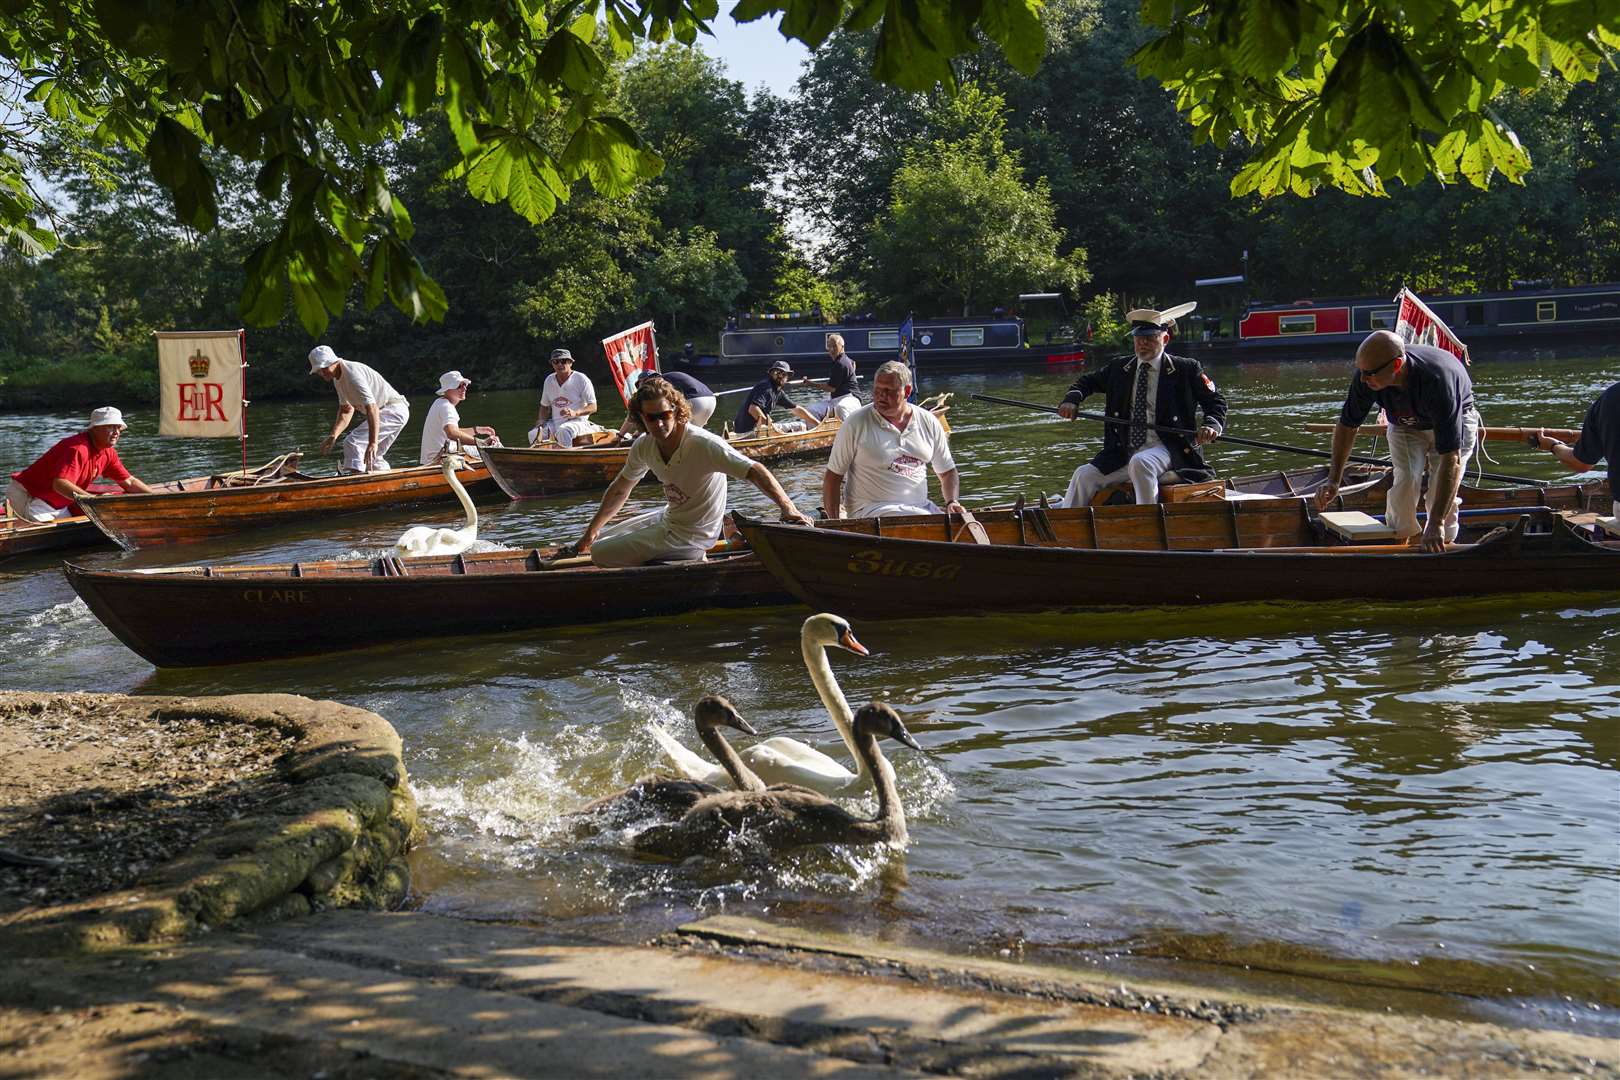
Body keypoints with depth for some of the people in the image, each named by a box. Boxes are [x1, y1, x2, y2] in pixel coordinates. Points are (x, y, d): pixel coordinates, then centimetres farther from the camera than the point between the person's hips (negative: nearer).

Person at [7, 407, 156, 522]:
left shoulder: (108, 453, 1)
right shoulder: (78, 449, -29)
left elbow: (129, 482, 9)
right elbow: (60, 483, -41)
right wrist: (92, 498, -52)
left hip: (59, 505, 9)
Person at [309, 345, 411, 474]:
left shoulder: (352, 373, -22)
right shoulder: (337, 378, 9)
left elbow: (372, 408, -32)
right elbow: (347, 410, 20)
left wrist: (373, 443, -39)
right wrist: (333, 436, 8)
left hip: (394, 410, -11)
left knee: (352, 443, -20)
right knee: (373, 458, 19)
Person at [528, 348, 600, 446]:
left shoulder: (581, 379, -5)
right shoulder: (549, 380, 12)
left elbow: (593, 407, -9)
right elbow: (544, 406, 25)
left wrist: (575, 413, -27)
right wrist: (541, 420, 3)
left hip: (577, 421, -5)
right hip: (555, 423, 6)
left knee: (563, 431, -39)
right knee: (533, 434, -21)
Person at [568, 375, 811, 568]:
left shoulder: (703, 445, -28)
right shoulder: (643, 447, -5)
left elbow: (755, 471, -34)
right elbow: (620, 490, 11)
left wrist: (788, 508, -48)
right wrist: (592, 530, 15)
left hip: (689, 535, -8)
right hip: (669, 519, 8)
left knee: (600, 554, -9)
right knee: (608, 539, 23)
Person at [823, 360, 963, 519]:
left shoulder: (929, 423, 8)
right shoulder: (856, 424, -4)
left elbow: (947, 472, 18)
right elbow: (833, 476, -1)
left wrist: (952, 502, -2)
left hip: (921, 507, 5)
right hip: (870, 511, -5)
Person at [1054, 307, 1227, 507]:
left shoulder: (1186, 369, 2)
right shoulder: (1118, 368, 14)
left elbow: (1215, 401, 5)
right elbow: (1086, 381, 26)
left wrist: (1212, 425, -16)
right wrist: (1071, 400, 4)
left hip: (1165, 449, -5)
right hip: (1122, 452, 5)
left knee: (1140, 463, -36)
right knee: (1084, 475, -12)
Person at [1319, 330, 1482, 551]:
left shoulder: (1437, 381, -45)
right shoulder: (1365, 377, -32)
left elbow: (1451, 458, -46)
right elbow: (1347, 425, -11)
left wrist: (1436, 523, -50)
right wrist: (1333, 479, -18)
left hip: (1456, 420, -3)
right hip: (1405, 423, 3)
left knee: (1443, 494, -18)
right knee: (1405, 480, -18)